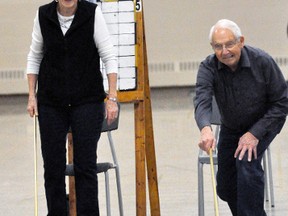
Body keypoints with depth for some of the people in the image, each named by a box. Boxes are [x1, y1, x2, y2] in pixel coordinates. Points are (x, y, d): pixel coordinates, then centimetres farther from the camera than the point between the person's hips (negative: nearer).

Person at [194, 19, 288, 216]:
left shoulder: (263, 62, -26)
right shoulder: (208, 67, -22)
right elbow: (202, 101, -38)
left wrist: (255, 134, -28)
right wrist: (206, 129, -60)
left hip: (264, 124, -4)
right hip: (230, 128, 4)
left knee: (247, 161, -30)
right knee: (226, 189, 6)